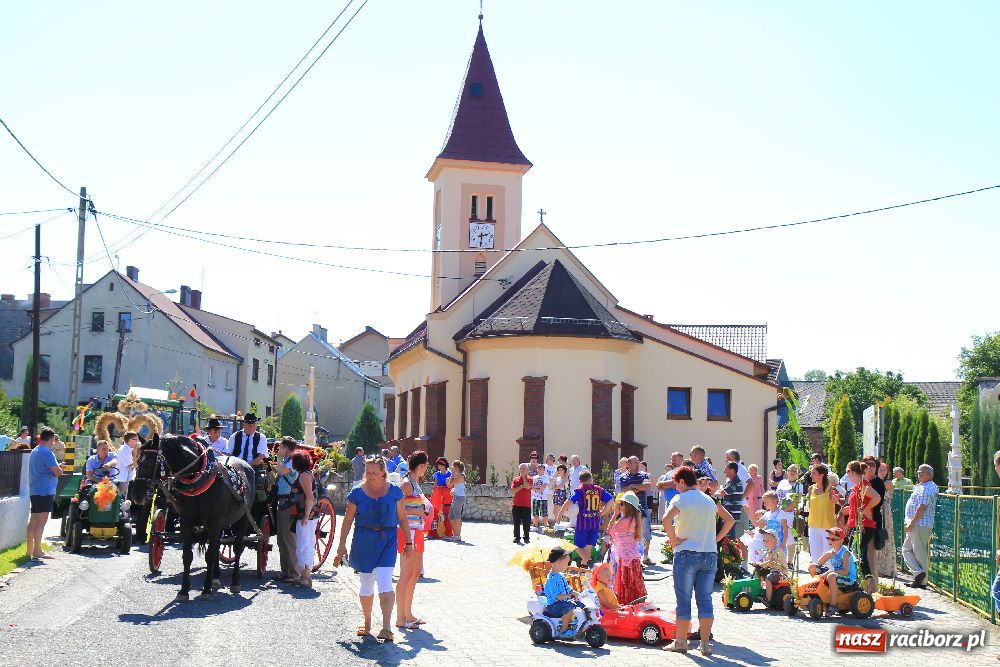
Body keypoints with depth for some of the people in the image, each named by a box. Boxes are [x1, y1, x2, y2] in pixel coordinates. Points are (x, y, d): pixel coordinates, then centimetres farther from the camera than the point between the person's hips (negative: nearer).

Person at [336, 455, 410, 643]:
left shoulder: (394, 491, 2)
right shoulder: (358, 492, 0)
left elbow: (402, 518, 9)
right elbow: (348, 520, 4)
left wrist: (408, 543, 9)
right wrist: (342, 545, 2)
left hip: (387, 541, -1)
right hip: (363, 542, 1)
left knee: (384, 582, -14)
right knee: (366, 585, 10)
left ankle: (386, 627, -18)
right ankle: (367, 623, 28)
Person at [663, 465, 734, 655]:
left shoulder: (680, 499, -6)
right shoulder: (710, 500, 13)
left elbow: (667, 519, -23)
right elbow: (730, 520, 18)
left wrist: (673, 540, -12)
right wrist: (716, 538, 14)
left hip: (686, 554, -5)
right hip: (710, 554, 5)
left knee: (684, 599, 3)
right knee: (705, 598, 5)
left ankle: (681, 641, 8)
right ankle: (705, 643, 3)